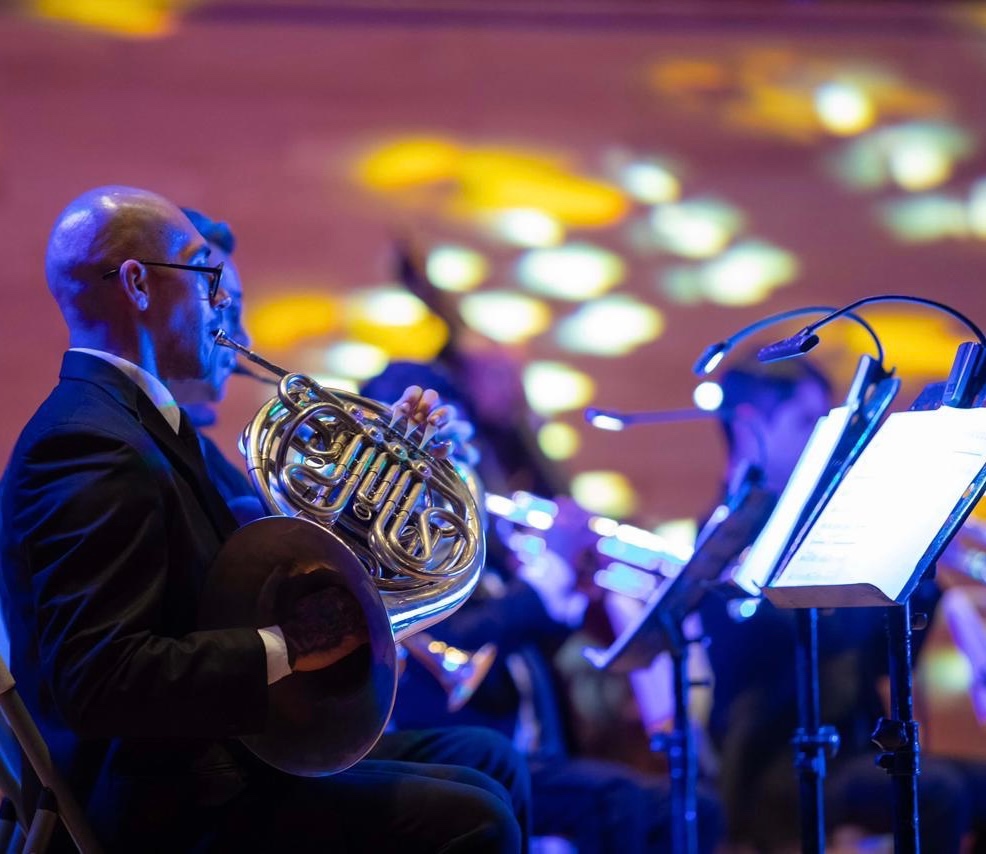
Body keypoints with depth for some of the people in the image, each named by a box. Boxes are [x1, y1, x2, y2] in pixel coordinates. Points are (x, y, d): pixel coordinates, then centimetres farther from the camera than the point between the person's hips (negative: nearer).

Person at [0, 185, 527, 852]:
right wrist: (286, 648, -24)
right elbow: (98, 679, -29)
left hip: (211, 759, 11)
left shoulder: (139, 420, 12)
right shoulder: (91, 446, -21)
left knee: (486, 768, 15)